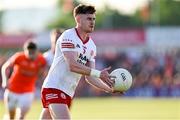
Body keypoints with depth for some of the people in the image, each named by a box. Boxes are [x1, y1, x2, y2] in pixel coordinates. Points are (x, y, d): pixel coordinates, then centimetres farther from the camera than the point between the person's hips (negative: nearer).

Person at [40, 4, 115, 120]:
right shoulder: (68, 36, -12)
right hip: (54, 88, -8)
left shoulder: (92, 46, 12)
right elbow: (72, 66, -23)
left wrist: (108, 88, -5)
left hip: (67, 94, 8)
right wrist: (99, 74, -29)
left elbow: (89, 76, 10)